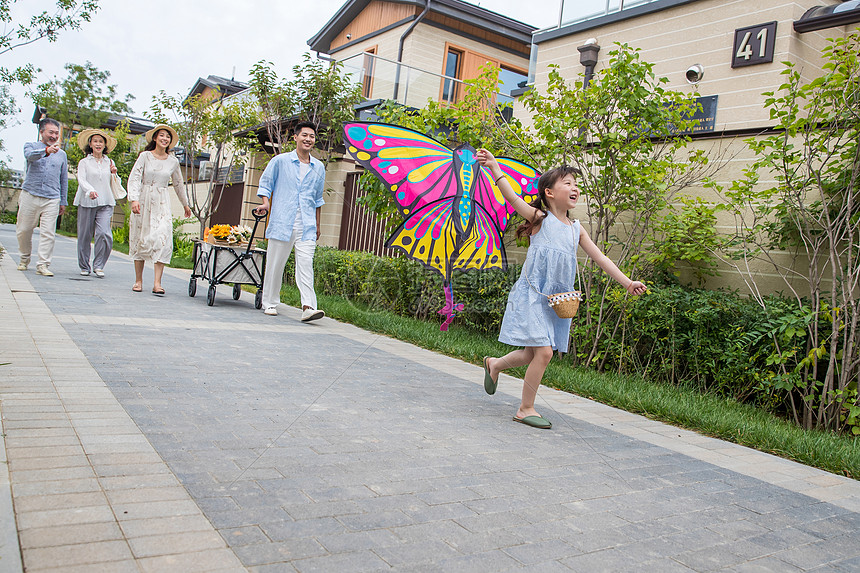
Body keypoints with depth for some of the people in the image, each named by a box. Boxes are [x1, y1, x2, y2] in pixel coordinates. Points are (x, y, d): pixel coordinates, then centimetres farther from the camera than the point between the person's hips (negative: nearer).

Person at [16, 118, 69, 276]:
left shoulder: (61, 154, 16)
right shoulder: (31, 146, 7)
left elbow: (64, 179, 19)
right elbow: (30, 155, -19)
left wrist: (63, 201, 16)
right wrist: (47, 150, -39)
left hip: (52, 199, 1)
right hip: (30, 196, -1)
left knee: (48, 233, -8)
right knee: (23, 230, 6)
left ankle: (43, 265, -6)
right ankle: (24, 259, 26)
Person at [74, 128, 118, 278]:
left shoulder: (110, 163, 17)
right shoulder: (84, 162, 8)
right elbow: (81, 180, -7)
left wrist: (114, 174, 1)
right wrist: (90, 190, -26)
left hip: (106, 204, 1)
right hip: (87, 203, -1)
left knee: (104, 234, -15)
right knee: (84, 236, 2)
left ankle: (98, 266, -3)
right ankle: (84, 266, 17)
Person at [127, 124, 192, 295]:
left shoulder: (173, 161, 7)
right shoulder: (145, 156, -1)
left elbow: (178, 184, 22)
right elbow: (134, 178, -8)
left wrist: (185, 204, 31)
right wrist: (134, 199, -22)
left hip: (162, 203, 1)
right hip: (143, 201, -1)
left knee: (162, 239, -13)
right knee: (140, 239, 4)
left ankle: (157, 283, -15)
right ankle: (138, 280, 15)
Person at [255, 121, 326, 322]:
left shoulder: (319, 168, 13)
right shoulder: (280, 161, 4)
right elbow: (265, 183, 12)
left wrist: (317, 225, 22)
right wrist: (266, 203, -6)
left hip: (307, 226, 2)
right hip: (282, 222, -1)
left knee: (305, 263, -9)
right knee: (275, 263, 4)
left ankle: (308, 307, -15)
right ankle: (270, 303, 18)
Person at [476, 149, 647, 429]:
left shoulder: (577, 229, 11)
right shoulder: (540, 218, -5)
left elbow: (600, 258, 12)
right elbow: (512, 197, -17)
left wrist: (627, 282, 5)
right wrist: (494, 167, -25)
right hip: (532, 294, -6)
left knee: (533, 353, 10)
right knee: (544, 351, -12)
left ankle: (495, 364, 38)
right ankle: (526, 409, 4)